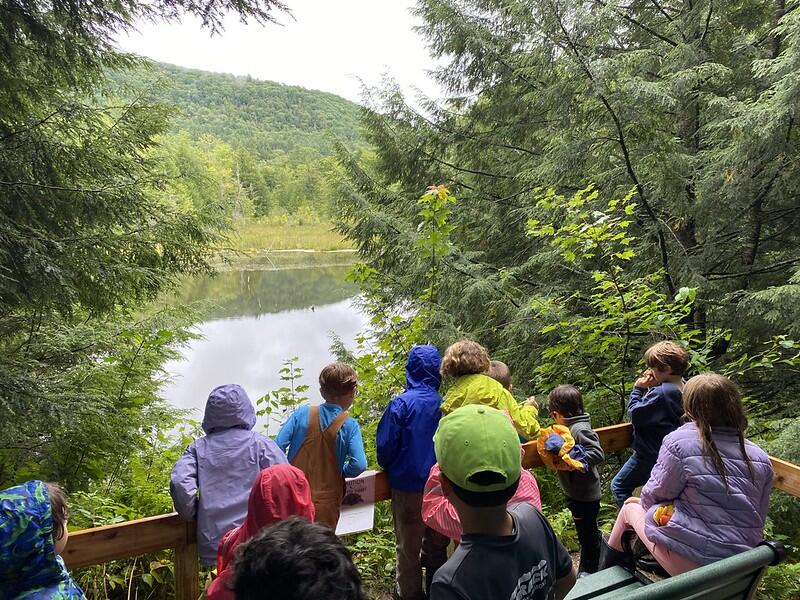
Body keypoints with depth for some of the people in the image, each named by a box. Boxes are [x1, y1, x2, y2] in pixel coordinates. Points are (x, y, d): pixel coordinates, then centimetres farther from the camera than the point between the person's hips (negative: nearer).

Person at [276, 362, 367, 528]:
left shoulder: (302, 413, -5)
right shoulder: (349, 425, -10)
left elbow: (277, 447, -8)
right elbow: (359, 465, -19)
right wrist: (340, 472, 2)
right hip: (325, 505, -2)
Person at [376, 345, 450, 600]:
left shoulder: (400, 404, -19)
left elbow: (385, 446, -13)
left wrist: (389, 468, 8)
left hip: (407, 486, -3)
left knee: (408, 545, 17)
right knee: (437, 544, 22)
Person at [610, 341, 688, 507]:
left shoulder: (660, 393, -28)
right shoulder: (681, 387, 1)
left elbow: (634, 414, -21)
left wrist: (638, 389, -13)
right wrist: (651, 388, -4)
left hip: (649, 453, -9)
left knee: (619, 485, 3)